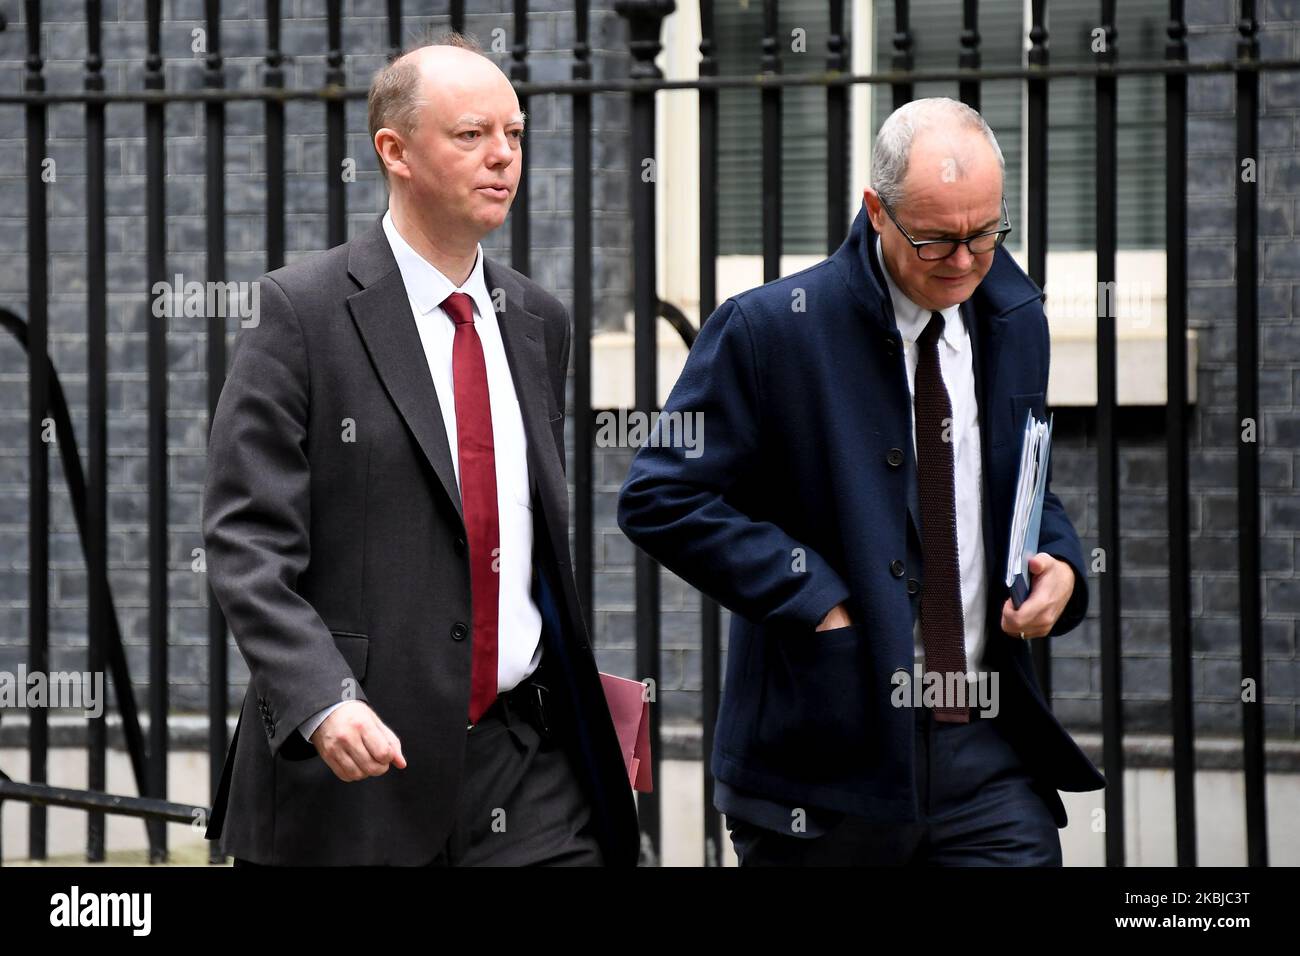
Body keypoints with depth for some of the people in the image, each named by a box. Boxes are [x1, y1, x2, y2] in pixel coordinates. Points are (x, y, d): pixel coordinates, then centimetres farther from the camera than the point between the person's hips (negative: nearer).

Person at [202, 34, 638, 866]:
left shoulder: (539, 321, 14)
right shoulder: (302, 312, -6)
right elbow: (248, 543, -11)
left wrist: (583, 704, 15)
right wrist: (322, 702, -24)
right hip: (358, 765, -4)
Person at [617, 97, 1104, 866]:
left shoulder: (1015, 320, 9)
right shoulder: (770, 329, -9)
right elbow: (659, 499, -10)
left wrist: (1060, 565, 0)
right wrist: (816, 599, -15)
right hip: (830, 751, -4)